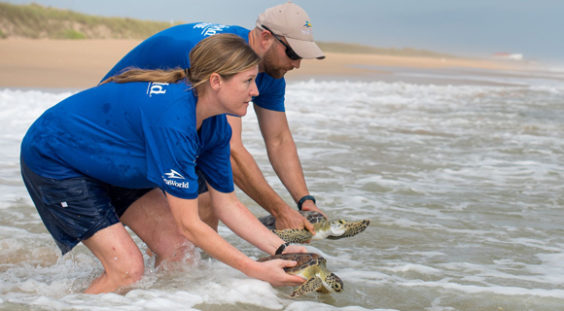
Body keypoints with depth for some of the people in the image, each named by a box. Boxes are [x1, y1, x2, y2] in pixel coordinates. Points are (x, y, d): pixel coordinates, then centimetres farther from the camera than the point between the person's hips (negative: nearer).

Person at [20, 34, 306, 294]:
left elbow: (227, 204, -1)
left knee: (177, 247, -2)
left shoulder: (215, 125, -9)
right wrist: (255, 270, -28)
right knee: (128, 268, -16)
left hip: (109, 164, 9)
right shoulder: (173, 116, -36)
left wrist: (281, 249, -11)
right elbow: (189, 224, -32)